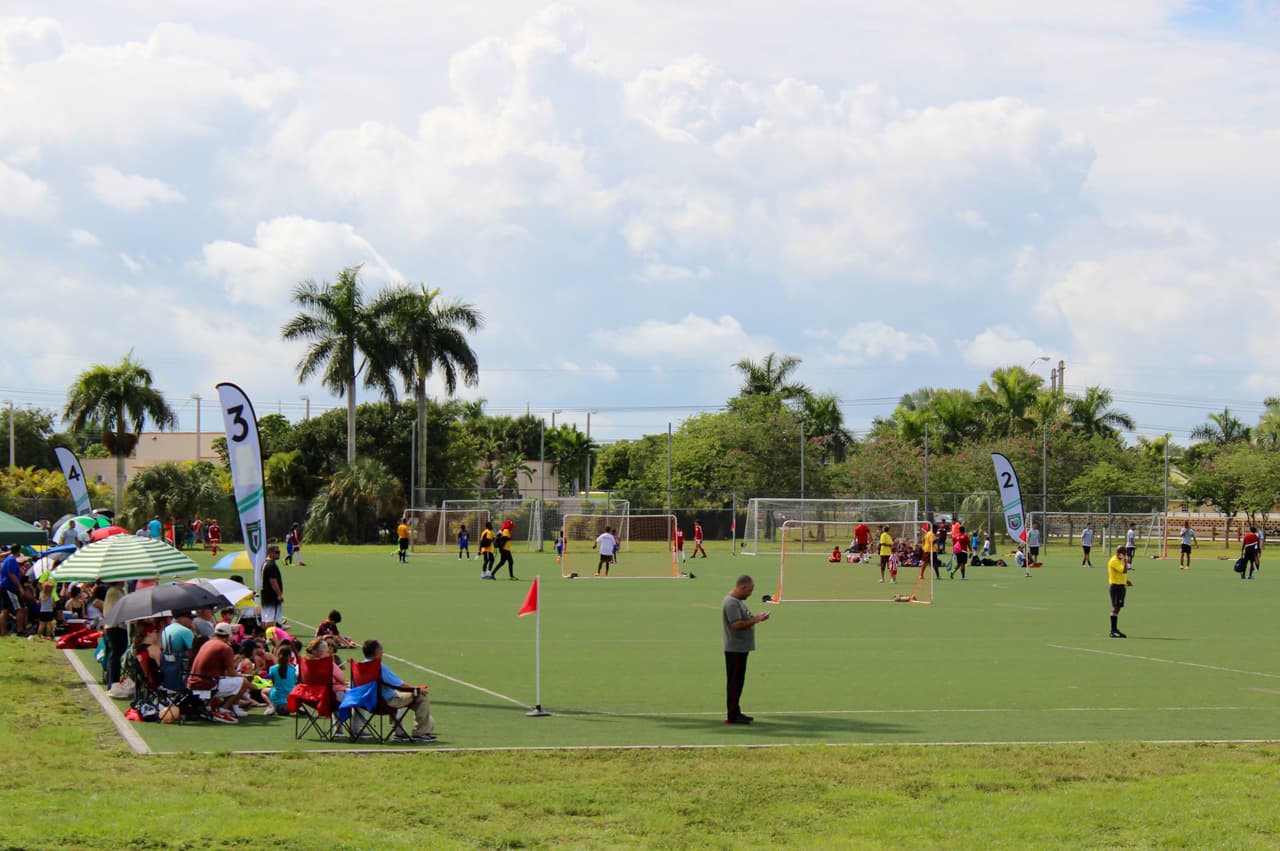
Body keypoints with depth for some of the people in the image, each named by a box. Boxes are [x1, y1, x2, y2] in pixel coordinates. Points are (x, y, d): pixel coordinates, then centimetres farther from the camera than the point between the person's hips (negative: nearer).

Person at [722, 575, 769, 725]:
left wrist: (755, 618, 7)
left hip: (741, 648, 11)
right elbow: (737, 624, -25)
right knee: (735, 681, -6)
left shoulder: (738, 601, 15)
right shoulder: (731, 602, -18)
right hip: (735, 649, -11)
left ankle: (735, 712, 21)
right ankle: (732, 716, -3)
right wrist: (755, 620, -19)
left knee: (738, 681, 15)